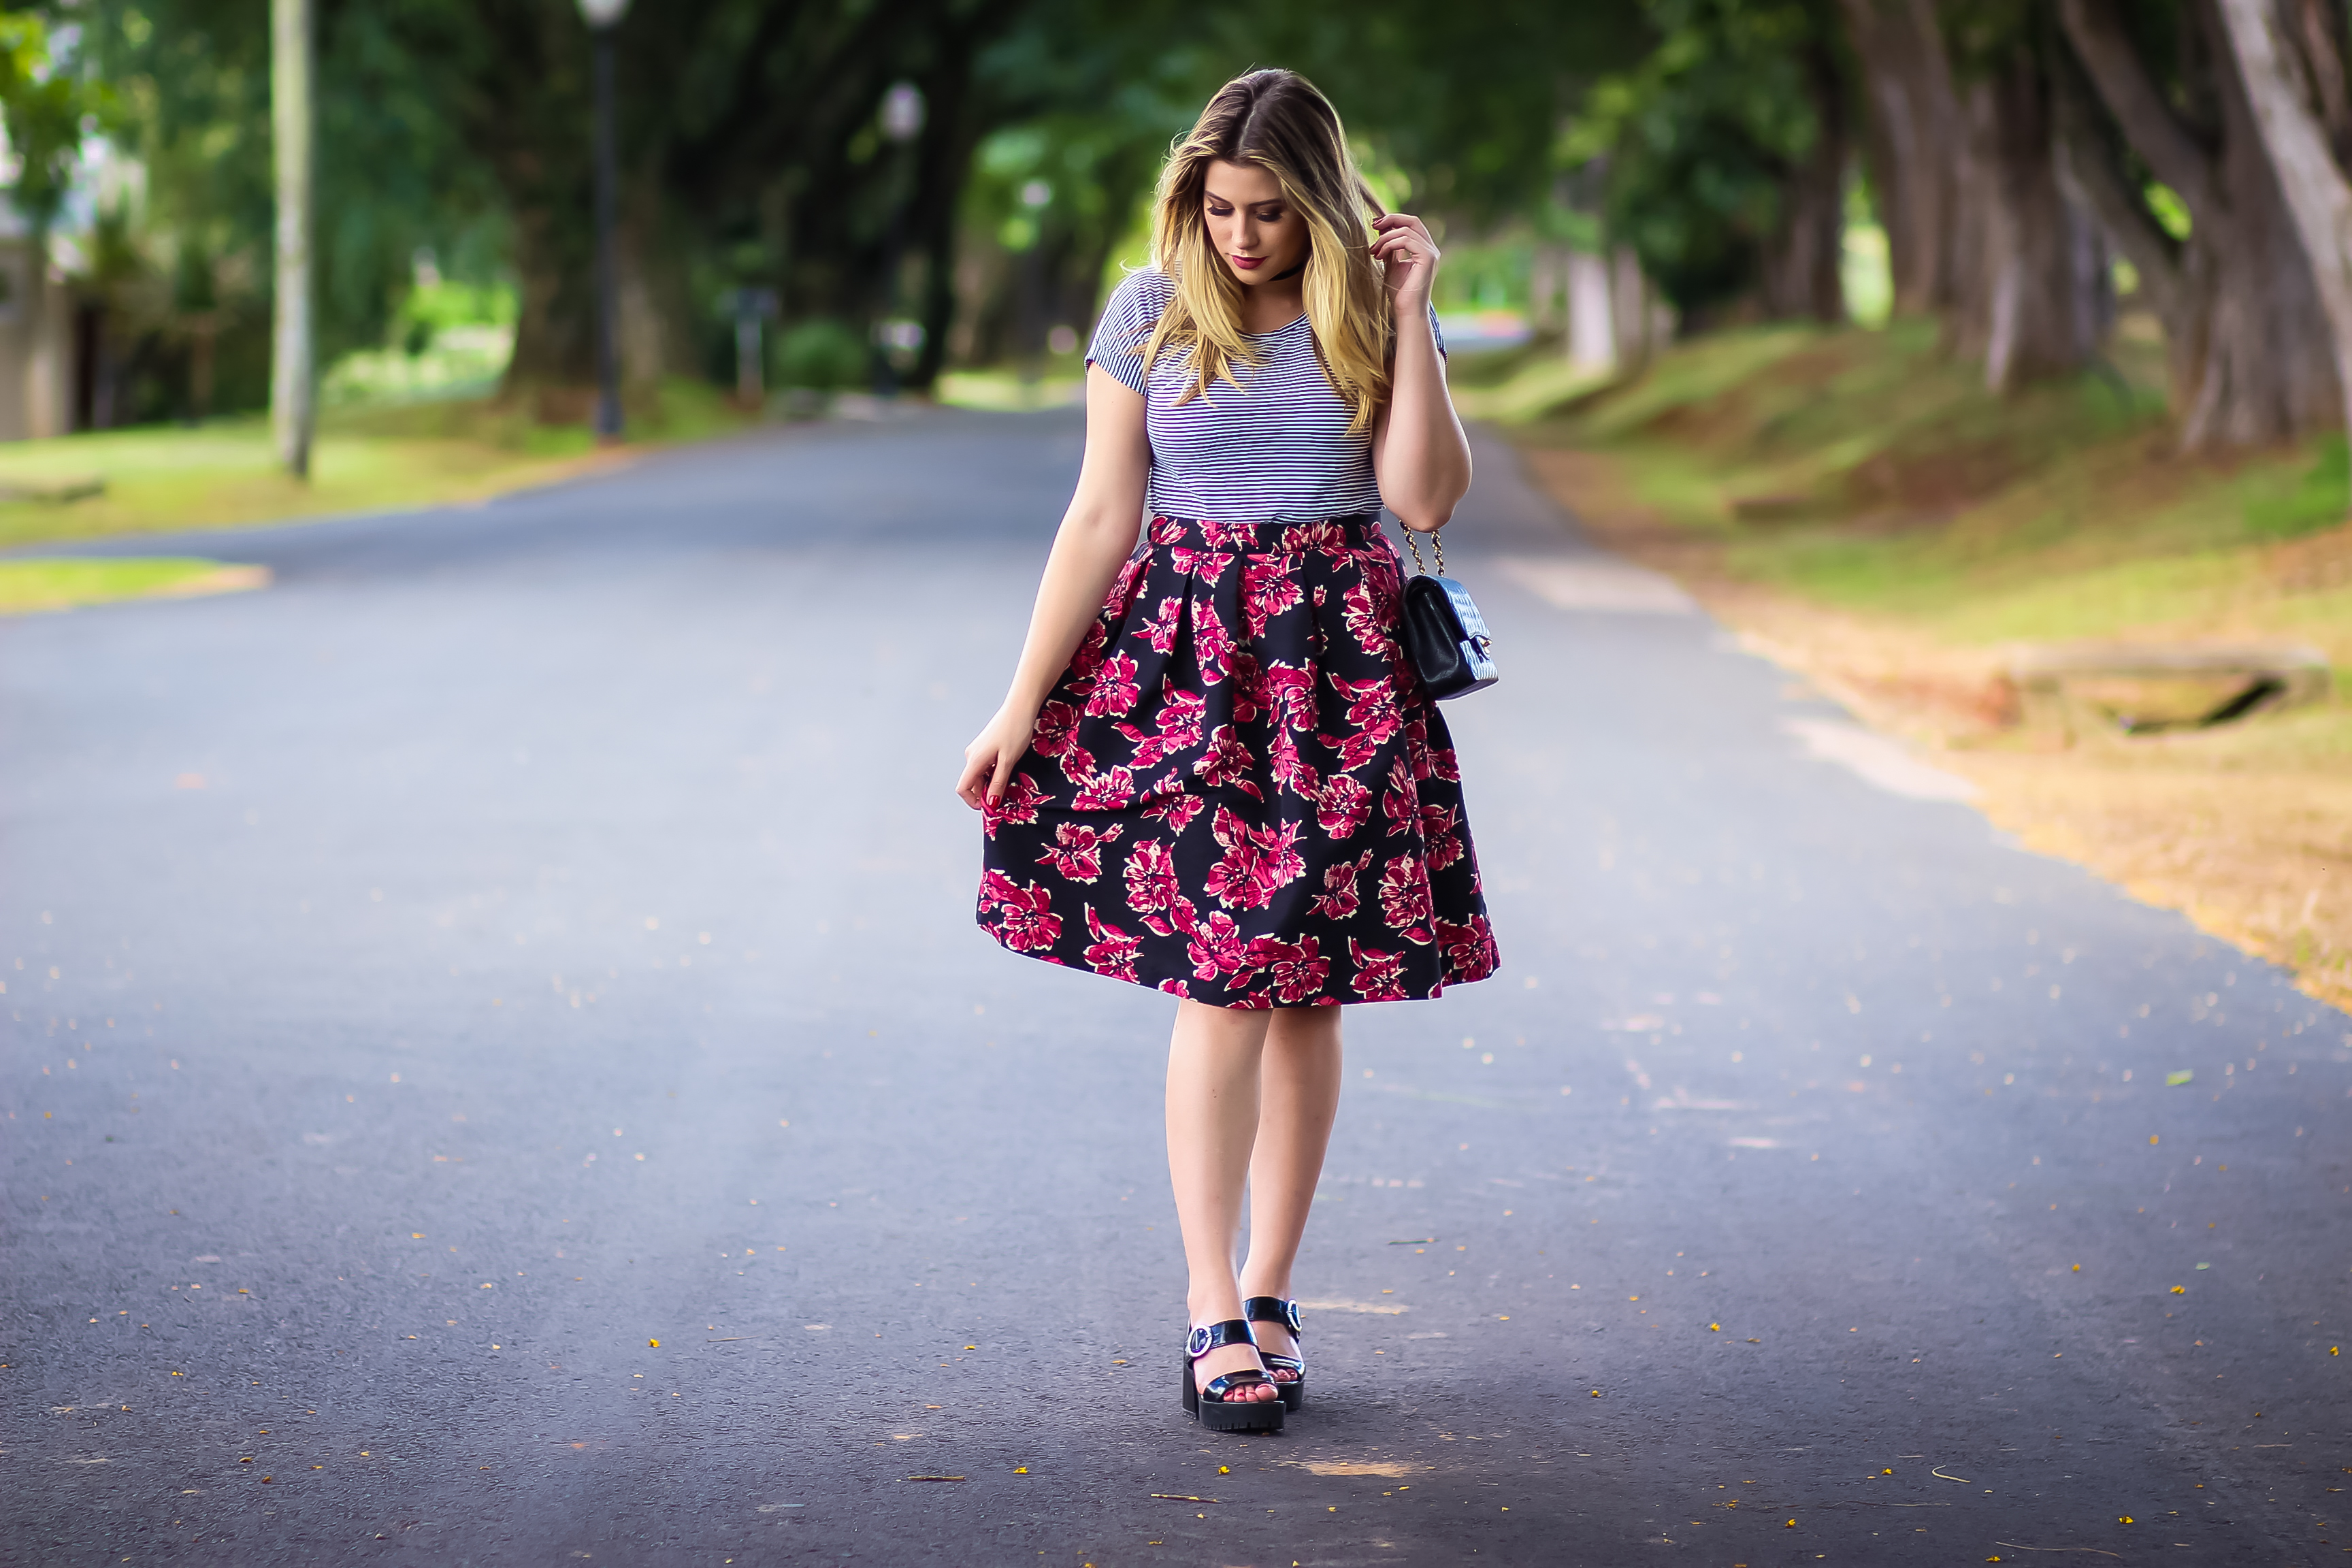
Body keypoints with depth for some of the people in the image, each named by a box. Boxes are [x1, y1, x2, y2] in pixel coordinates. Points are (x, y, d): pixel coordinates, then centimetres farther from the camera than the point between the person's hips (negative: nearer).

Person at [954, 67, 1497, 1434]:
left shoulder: (1370, 314, 3)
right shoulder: (1153, 313, 0)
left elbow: (1427, 498, -8)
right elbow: (1103, 520, 1)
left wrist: (1407, 318, -11)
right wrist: (1022, 703, -2)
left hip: (1340, 669, 2)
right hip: (1184, 656, -2)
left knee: (1311, 987, 5)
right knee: (1224, 979, -10)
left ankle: (1272, 1292, 16)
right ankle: (1213, 1317, -6)